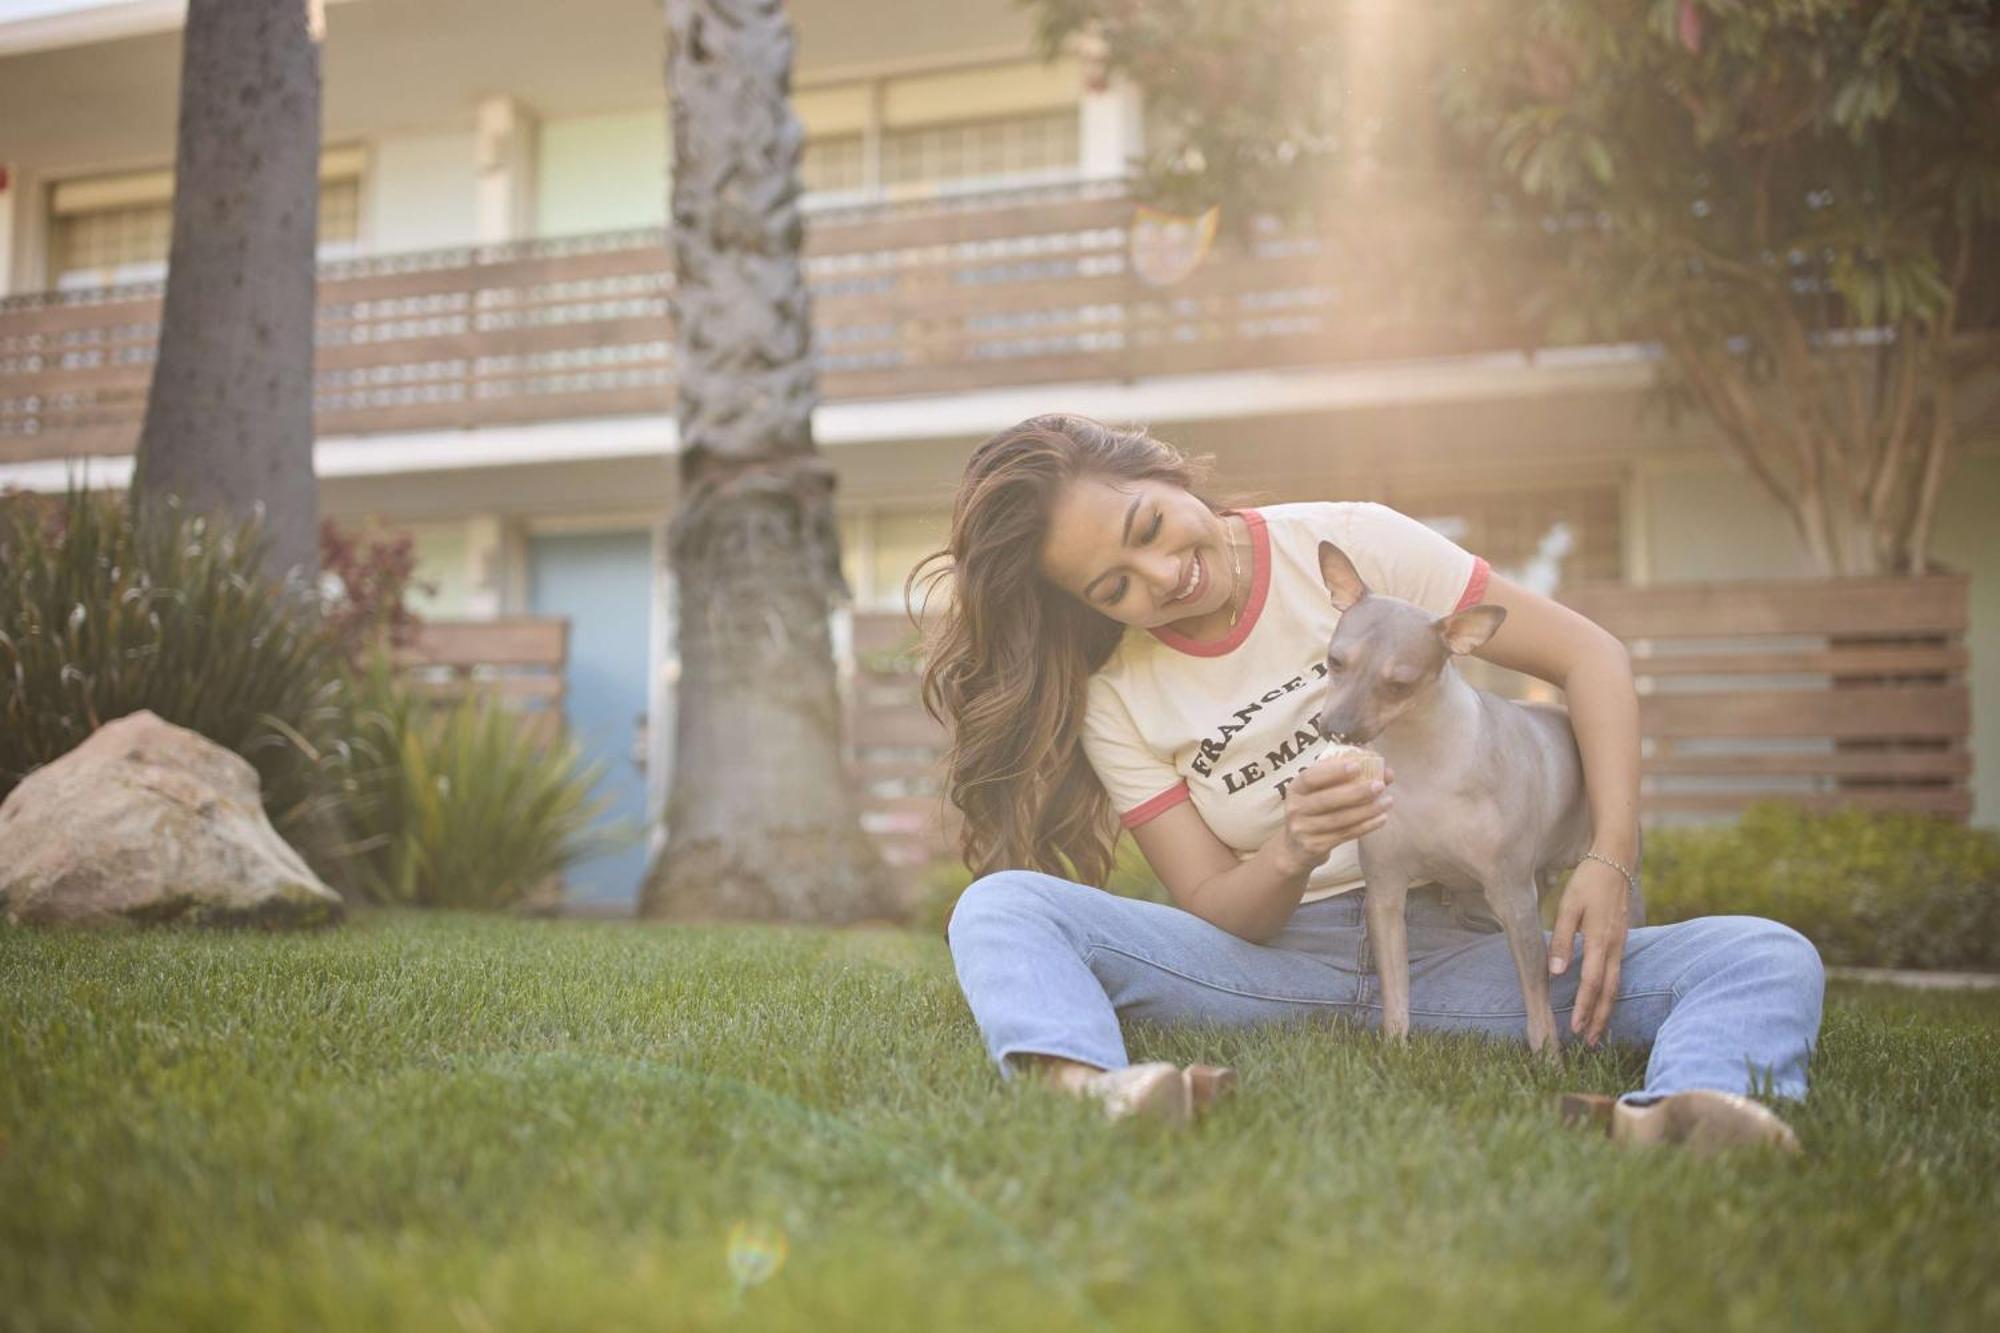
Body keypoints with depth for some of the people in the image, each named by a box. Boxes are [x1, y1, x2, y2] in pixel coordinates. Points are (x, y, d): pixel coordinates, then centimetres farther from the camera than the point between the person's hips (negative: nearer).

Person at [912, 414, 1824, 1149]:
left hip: (1458, 945, 0)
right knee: (1002, 906, -23)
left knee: (1767, 959, -24)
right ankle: (1089, 1087, -53)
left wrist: (1613, 861, -14)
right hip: (1275, 956, 0)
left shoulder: (1349, 544, -3)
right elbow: (1211, 912, -4)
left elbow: (1590, 656, -1)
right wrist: (1292, 855, -27)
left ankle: (1672, 1115, -56)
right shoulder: (1114, 700, 0)